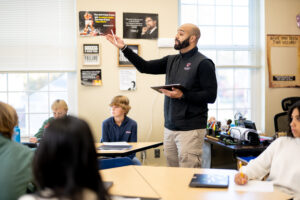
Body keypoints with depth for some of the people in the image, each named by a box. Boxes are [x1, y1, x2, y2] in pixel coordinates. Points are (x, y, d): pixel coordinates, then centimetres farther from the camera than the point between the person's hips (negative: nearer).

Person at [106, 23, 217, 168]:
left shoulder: (203, 63, -7)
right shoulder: (171, 61, 14)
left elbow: (211, 96, -11)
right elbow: (145, 67, 13)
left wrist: (183, 95, -20)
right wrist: (124, 48, 6)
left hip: (191, 129, -7)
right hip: (170, 128, 7)